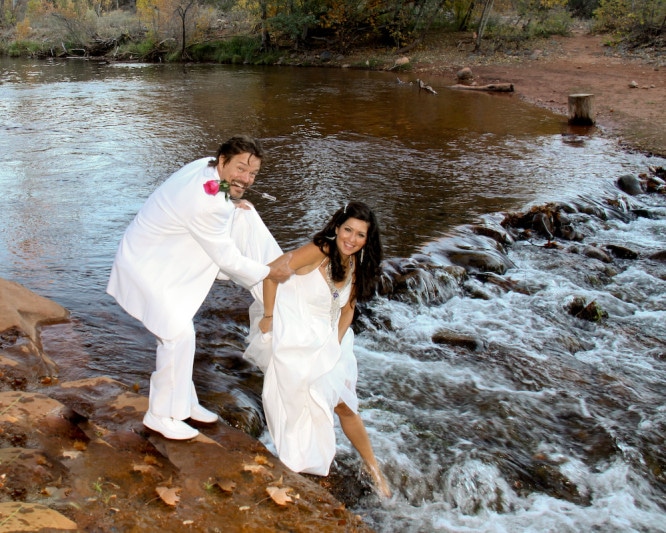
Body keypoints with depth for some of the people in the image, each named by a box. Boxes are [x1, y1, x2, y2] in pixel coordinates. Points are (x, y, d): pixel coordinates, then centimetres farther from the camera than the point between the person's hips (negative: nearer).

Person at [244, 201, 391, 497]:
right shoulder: (319, 251, -21)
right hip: (292, 336, -6)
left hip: (325, 340, 6)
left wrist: (337, 340, -4)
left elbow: (347, 308, 9)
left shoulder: (357, 267, 1)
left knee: (343, 404, 6)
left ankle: (372, 468, 21)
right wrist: (268, 317, -15)